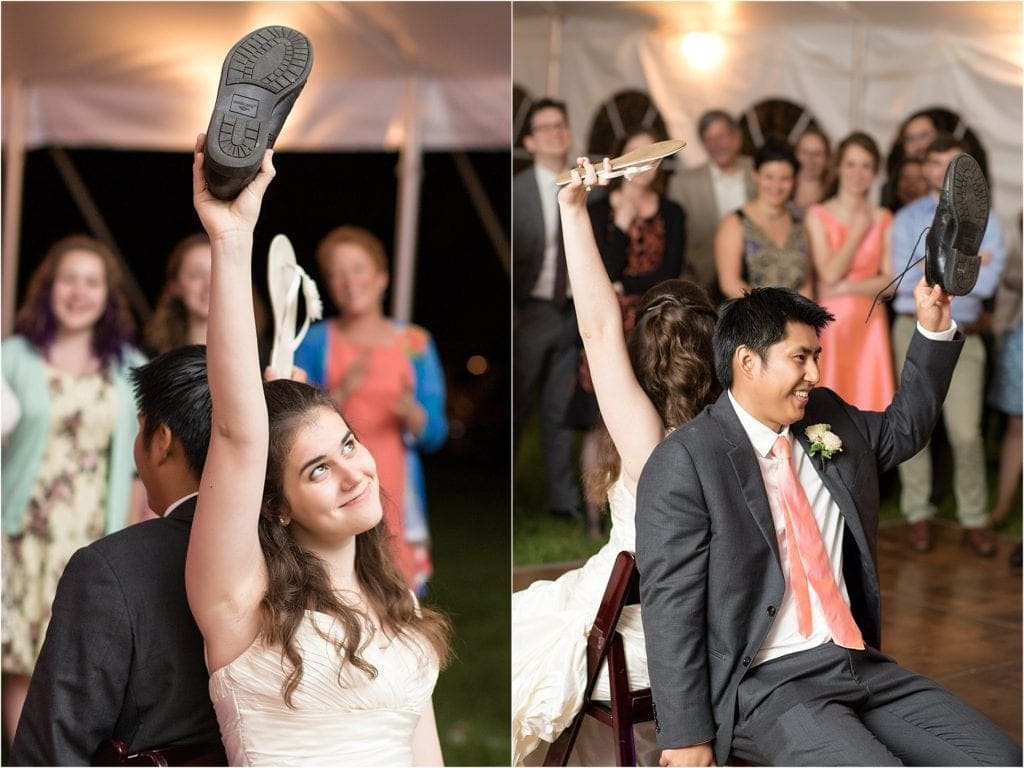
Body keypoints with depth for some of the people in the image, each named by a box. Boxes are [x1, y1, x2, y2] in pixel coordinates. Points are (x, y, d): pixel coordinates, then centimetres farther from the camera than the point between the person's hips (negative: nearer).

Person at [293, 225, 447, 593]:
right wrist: (341, 393, -16)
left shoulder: (415, 343, 9)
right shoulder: (313, 343, 6)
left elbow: (434, 435, 6)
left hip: (393, 498, 2)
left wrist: (411, 412, -16)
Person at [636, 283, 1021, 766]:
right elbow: (670, 607, -13)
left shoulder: (829, 419, 10)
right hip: (763, 685, -7)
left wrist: (934, 328, 18)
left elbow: (903, 429, 31)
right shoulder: (683, 463, -12)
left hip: (859, 663, 8)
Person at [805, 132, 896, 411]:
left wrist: (847, 288, -10)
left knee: (869, 397, 0)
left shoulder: (883, 220, 8)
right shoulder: (818, 216, 1)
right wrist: (858, 231, -5)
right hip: (831, 322, -2)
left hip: (870, 323, 2)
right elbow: (829, 274, -8)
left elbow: (891, 280, 2)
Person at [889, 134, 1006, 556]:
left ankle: (974, 521, 5)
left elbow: (987, 281, -8)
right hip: (915, 329, 1)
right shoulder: (907, 219, 6)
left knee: (966, 431, -6)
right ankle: (918, 514, 16)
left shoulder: (984, 220, 5)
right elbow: (904, 280, -8)